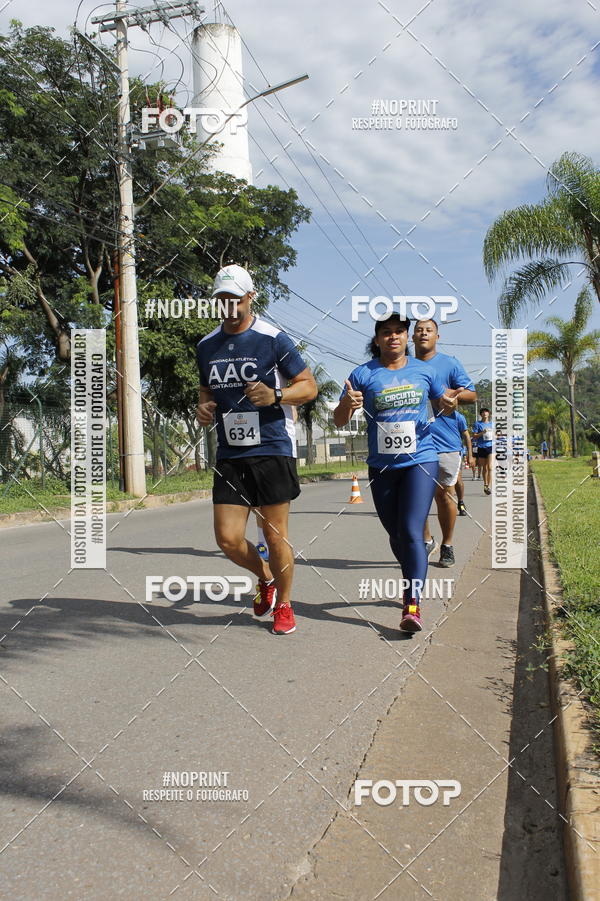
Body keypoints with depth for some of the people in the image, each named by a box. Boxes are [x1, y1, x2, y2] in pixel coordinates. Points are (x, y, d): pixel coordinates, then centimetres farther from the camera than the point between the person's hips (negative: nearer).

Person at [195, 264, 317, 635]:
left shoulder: (274, 339, -4)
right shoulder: (207, 346, 12)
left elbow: (309, 385, 0)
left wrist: (275, 396, -19)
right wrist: (203, 406, 5)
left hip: (272, 450, -4)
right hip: (229, 455, 5)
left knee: (276, 536, 1)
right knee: (228, 539, -1)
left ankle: (284, 604, 25)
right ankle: (265, 577, 30)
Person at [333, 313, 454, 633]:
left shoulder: (424, 370, 4)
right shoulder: (363, 374, -1)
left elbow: (442, 402, 19)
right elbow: (339, 421, -3)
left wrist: (450, 403, -6)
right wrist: (346, 404, -26)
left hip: (420, 461, -1)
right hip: (382, 467, 2)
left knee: (411, 532, -16)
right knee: (395, 534, 15)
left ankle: (412, 607, -17)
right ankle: (411, 580, 41)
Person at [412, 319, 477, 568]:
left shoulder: (450, 364, 2)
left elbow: (472, 394, -2)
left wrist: (448, 394, -18)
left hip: (445, 442, -3)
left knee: (444, 494, 4)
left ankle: (447, 546, 19)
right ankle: (426, 540, 20)